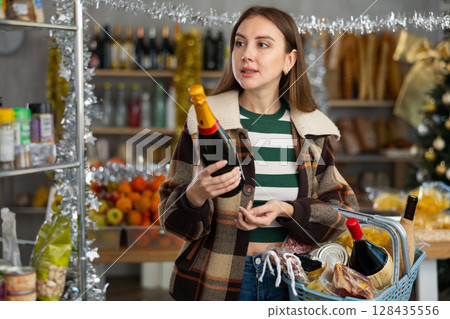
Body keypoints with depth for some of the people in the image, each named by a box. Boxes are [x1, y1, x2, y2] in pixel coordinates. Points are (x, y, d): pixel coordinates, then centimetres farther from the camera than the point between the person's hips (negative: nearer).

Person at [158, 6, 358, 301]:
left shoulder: (312, 129, 0)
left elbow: (343, 207, 1)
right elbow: (174, 217, -5)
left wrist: (285, 210, -16)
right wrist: (196, 195, -28)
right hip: (218, 282, -2)